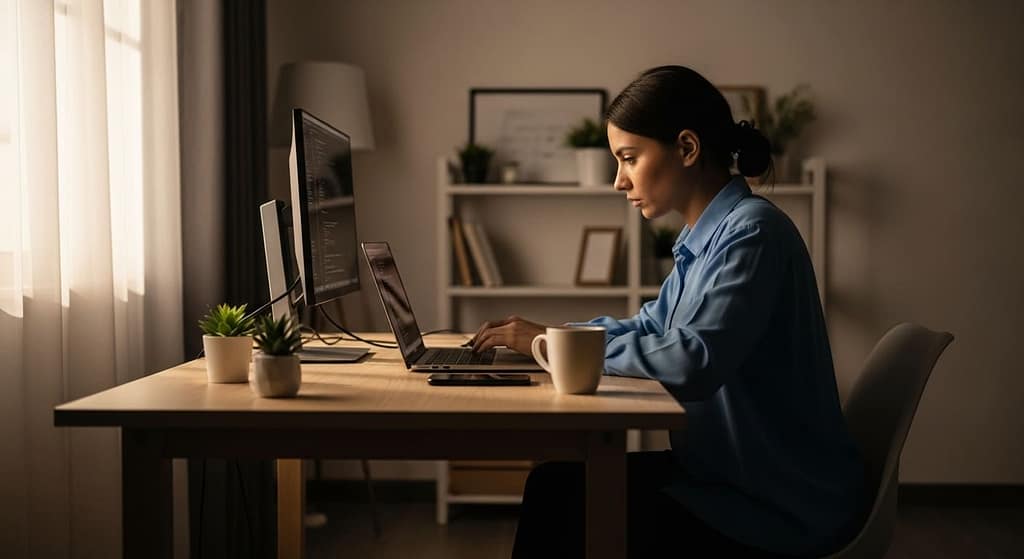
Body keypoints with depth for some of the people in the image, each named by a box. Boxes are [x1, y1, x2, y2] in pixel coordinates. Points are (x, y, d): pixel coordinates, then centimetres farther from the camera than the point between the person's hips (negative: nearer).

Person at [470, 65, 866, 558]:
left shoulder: (752, 232, -20)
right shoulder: (704, 237, 10)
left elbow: (693, 361, -31)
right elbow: (652, 327, 18)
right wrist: (546, 335, 2)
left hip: (786, 503, -8)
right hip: (731, 470, 8)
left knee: (571, 507, -12)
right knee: (556, 484, -1)